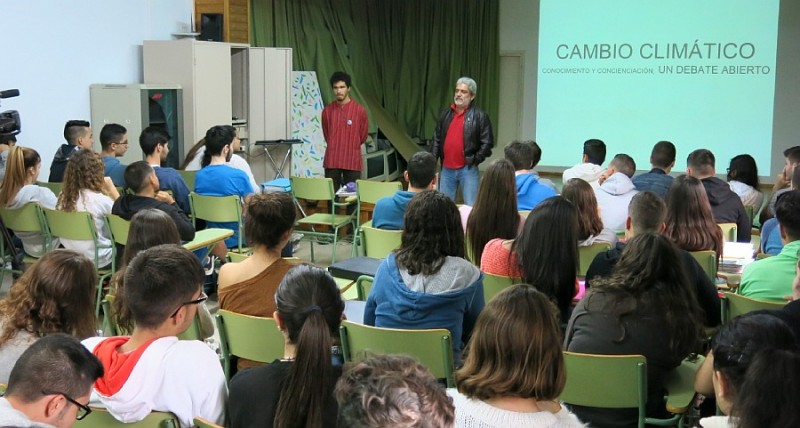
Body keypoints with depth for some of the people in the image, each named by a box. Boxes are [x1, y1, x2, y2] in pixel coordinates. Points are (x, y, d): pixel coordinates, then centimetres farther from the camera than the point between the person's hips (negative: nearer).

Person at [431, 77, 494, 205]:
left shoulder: (480, 116, -3)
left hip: (467, 169, -4)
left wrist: (475, 160, -10)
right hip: (447, 169, 5)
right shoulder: (445, 114, 12)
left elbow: (487, 142, -6)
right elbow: (437, 140, 13)